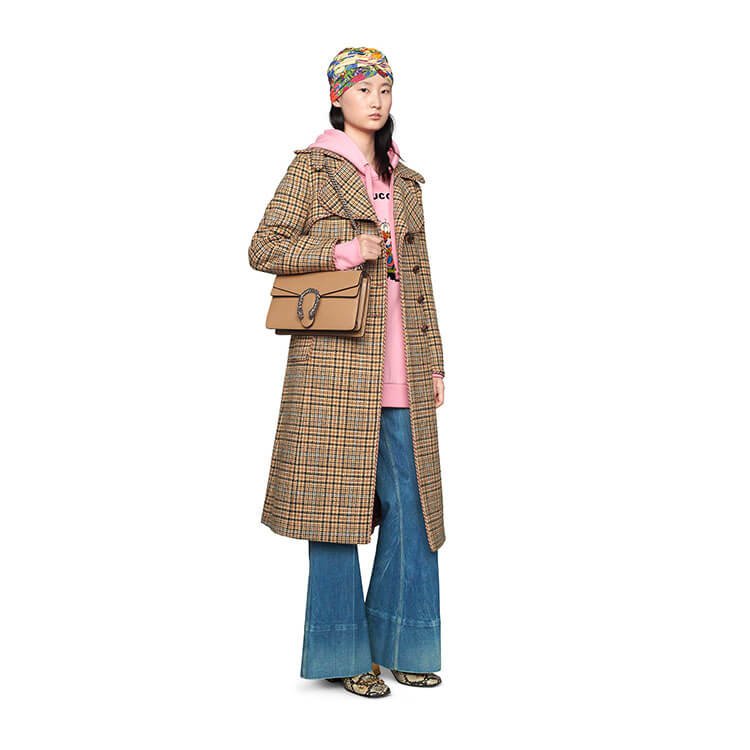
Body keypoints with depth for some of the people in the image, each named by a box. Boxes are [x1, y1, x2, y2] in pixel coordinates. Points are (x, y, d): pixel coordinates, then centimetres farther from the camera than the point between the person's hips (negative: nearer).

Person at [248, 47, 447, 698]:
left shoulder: (404, 180, 19)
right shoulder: (313, 166, 4)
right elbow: (263, 248, -2)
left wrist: (433, 364, 14)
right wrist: (346, 251, -12)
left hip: (401, 367, 5)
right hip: (337, 358, -5)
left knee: (411, 503, 3)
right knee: (339, 496, -1)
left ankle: (399, 644, 17)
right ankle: (344, 652, 12)